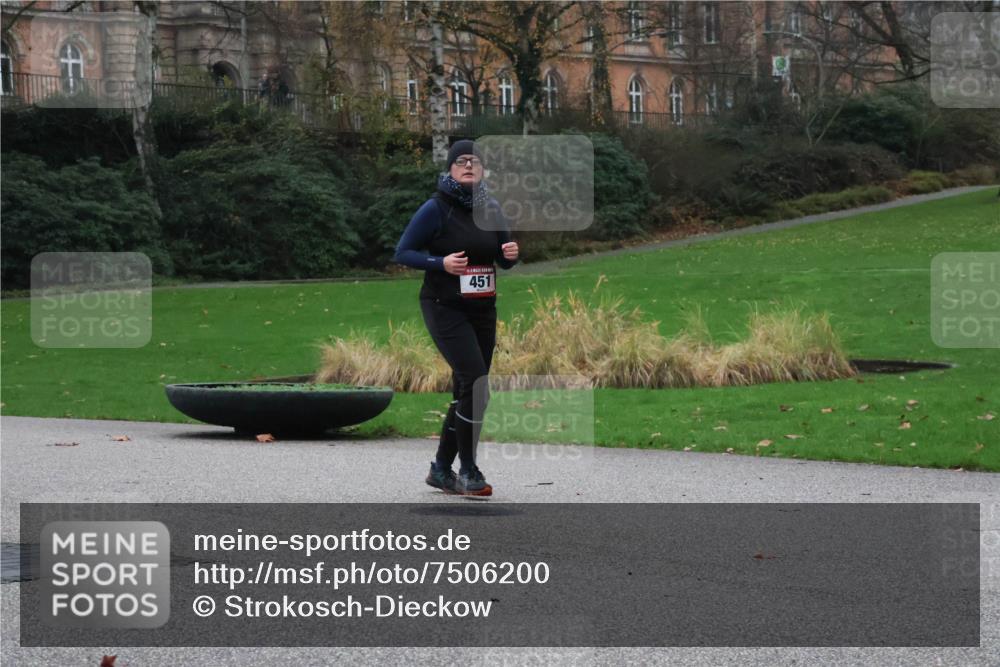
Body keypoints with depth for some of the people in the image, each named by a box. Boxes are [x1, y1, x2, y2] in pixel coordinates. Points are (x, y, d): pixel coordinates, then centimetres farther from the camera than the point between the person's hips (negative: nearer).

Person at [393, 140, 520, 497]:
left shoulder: (491, 209, 7)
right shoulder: (436, 209, -9)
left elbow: (502, 259, 18)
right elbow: (402, 253, -8)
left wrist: (511, 254, -6)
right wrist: (440, 262, -22)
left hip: (482, 310, 6)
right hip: (445, 309, -6)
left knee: (466, 392, 9)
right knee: (475, 383, -18)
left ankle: (441, 468, 23)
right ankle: (468, 471, -7)